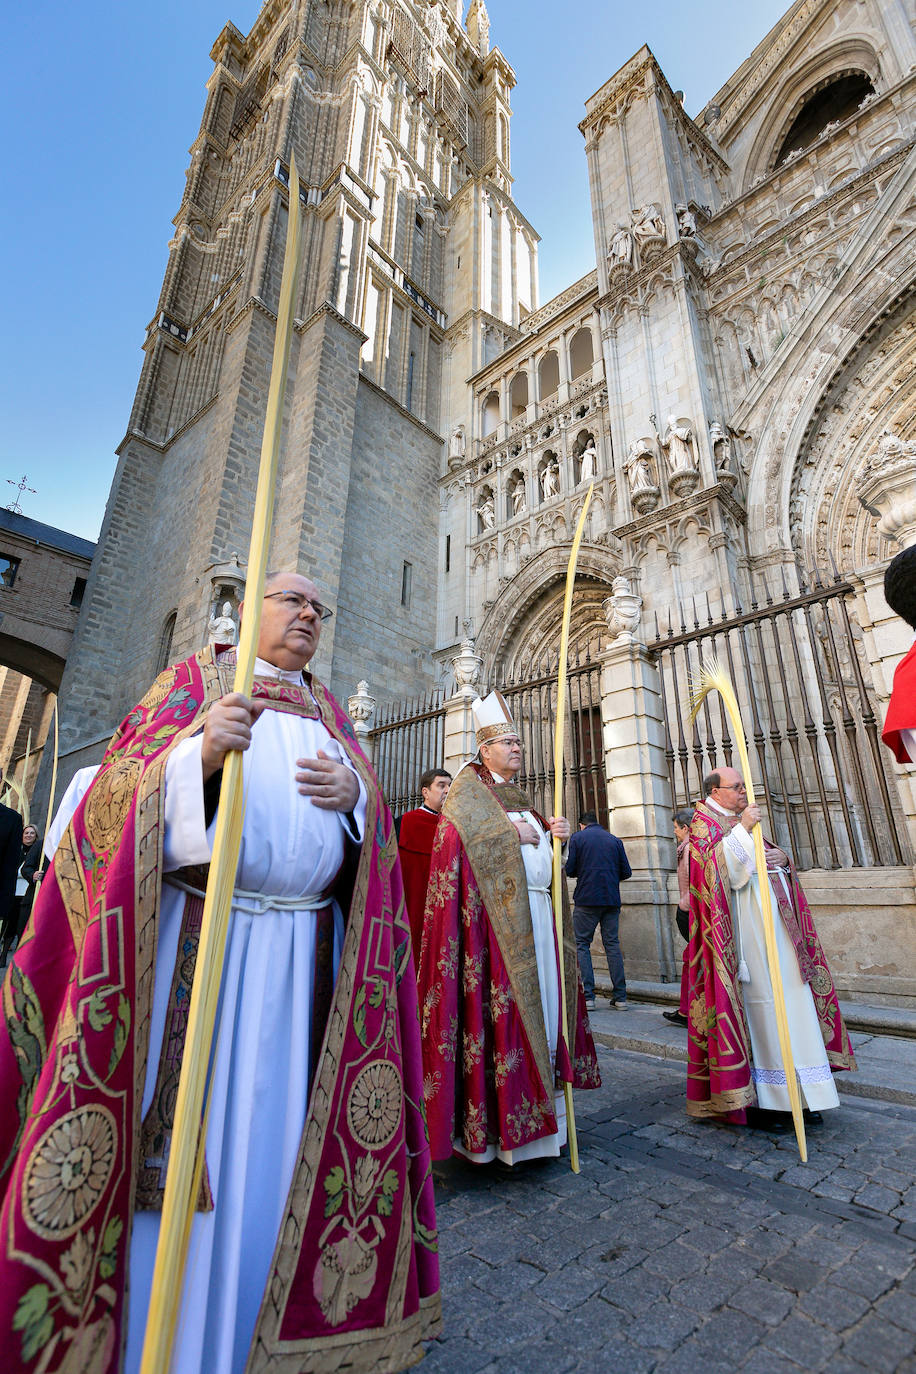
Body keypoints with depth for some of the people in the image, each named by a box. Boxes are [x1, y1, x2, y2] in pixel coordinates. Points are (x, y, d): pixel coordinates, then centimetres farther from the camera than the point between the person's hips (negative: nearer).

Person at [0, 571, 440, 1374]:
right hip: (196, 936, -3)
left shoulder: (329, 710, 18)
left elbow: (372, 820, 13)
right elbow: (128, 784, -1)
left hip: (303, 949, 3)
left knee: (271, 1126, 8)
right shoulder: (195, 677, 10)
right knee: (174, 1125, 1)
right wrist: (200, 753, -21)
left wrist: (354, 789, -10)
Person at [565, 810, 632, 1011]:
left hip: (587, 898, -3)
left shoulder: (577, 838, 2)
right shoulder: (615, 840, 11)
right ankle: (620, 997, 10)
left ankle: (587, 996, -1)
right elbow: (626, 872, 8)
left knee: (582, 944, 5)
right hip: (612, 900, 4)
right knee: (613, 945, 10)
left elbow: (569, 870, -4)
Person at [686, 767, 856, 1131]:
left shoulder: (745, 821, 22)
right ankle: (759, 1100, 4)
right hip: (744, 925, -8)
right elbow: (715, 864, -18)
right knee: (759, 1001, -7)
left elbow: (772, 859, 21)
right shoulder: (703, 822, -3)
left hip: (776, 921, 8)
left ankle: (798, 1094, 19)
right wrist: (741, 830, -19)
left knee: (792, 996, 8)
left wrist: (782, 857, -1)